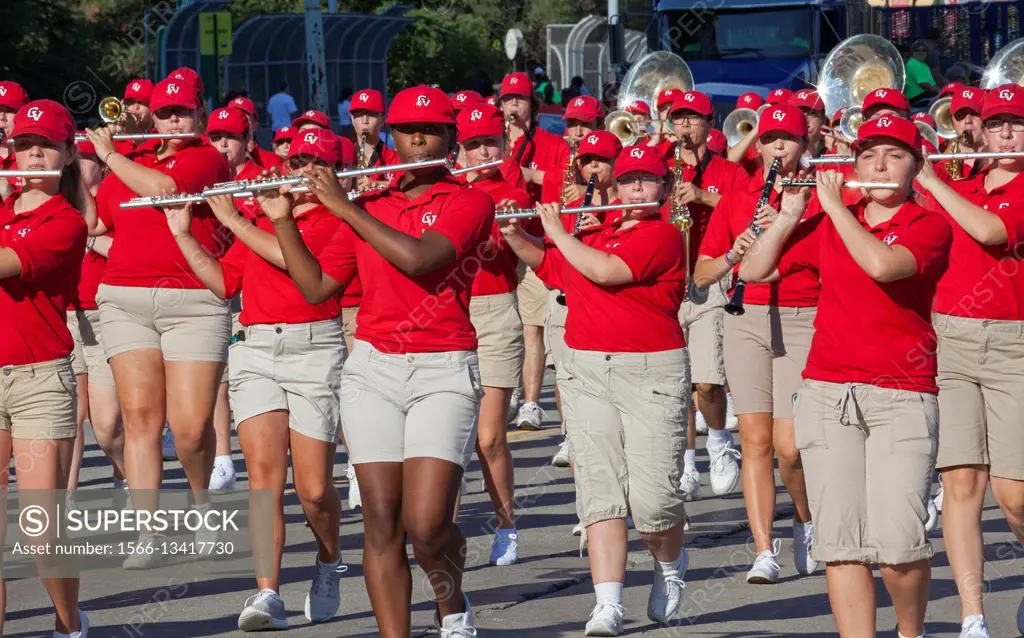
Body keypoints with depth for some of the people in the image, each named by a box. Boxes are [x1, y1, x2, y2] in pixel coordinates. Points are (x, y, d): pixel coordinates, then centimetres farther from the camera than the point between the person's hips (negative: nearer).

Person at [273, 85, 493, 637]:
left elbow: (417, 257, -19)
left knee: (427, 523, -13)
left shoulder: (469, 202, -2)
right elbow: (317, 286, 14)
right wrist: (282, 221, 3)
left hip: (444, 370, -4)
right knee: (381, 522, -4)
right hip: (373, 369, 4)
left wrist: (343, 206, -13)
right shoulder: (369, 208, 13)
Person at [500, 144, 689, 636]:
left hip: (651, 373, -5)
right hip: (587, 372, 5)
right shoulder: (595, 233, 15)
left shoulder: (662, 235, -6)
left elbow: (605, 272, -20)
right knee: (599, 489, -5)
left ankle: (670, 563, 26)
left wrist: (559, 233, -7)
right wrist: (514, 235, 16)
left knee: (652, 496, -7)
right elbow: (546, 262, 33)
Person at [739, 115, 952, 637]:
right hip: (827, 393, 4)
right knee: (840, 542, -3)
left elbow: (882, 264, -19)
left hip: (902, 397, -4)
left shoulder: (928, 226, 1)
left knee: (897, 543, -14)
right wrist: (790, 214, 5)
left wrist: (833, 205, -10)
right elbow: (754, 272, 15)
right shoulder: (829, 227, 14)